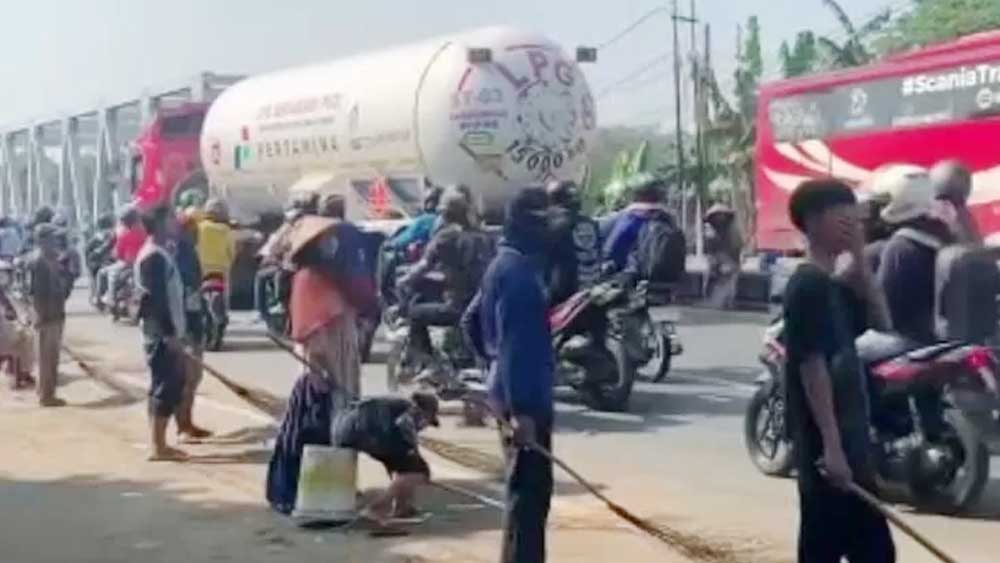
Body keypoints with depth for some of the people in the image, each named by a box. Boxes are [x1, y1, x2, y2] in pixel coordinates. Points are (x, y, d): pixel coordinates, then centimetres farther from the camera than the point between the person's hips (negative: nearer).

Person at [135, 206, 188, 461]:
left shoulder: (159, 253, 16)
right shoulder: (154, 256, -15)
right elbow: (157, 298, -21)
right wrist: (170, 332, -21)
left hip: (165, 332, 10)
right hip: (161, 333, -10)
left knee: (170, 385, 12)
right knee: (165, 386, -7)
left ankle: (159, 443, 17)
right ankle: (157, 446, -3)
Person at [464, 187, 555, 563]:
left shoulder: (506, 264, 14)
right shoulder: (517, 269, -18)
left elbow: (471, 321, 25)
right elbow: (515, 344, -24)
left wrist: (495, 366, 28)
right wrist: (521, 409, -26)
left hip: (516, 393, 11)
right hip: (524, 397, -11)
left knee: (529, 486, 17)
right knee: (529, 489, -7)